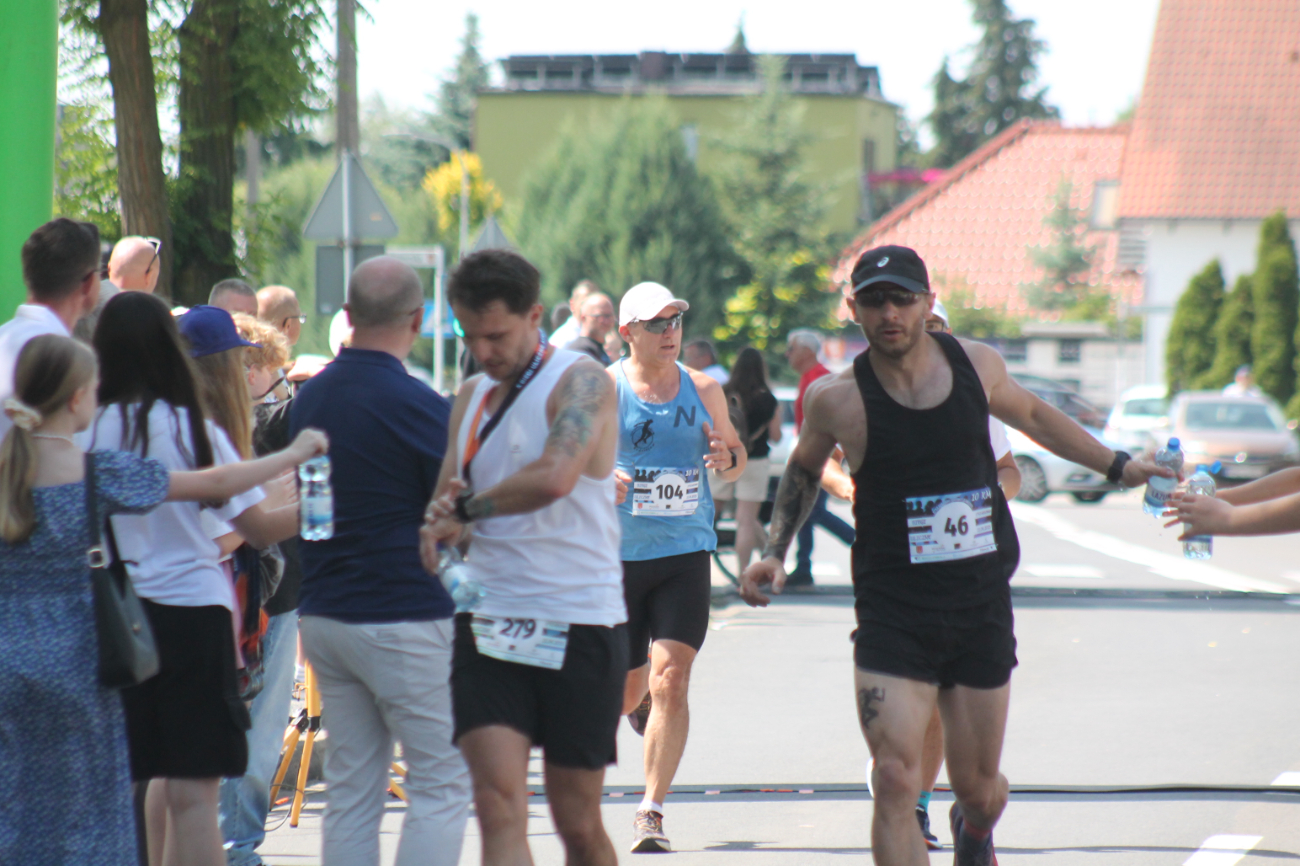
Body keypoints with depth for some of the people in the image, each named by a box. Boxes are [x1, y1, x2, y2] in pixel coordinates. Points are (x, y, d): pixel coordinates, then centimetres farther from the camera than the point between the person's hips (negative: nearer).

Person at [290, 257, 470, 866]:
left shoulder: (308, 397, 7)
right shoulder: (416, 405, -14)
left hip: (321, 615, 7)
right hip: (406, 618, -7)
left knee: (349, 792, 9)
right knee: (441, 783, -1)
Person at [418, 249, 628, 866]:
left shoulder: (581, 382, -7)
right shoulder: (471, 398, 14)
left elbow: (555, 477, -25)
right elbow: (447, 501, 18)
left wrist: (465, 508, -12)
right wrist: (441, 520, -7)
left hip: (578, 626, -4)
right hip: (489, 624, 5)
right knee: (499, 807, -12)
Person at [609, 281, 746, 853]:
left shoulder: (703, 390, 4)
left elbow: (736, 456, 16)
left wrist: (727, 458, -8)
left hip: (686, 555, 1)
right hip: (617, 555, -1)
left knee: (670, 680, -15)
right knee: (626, 691, 12)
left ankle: (652, 810, -10)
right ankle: (641, 702, 52)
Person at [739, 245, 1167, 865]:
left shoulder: (976, 365, -1)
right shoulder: (837, 399, -7)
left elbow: (1030, 415, 22)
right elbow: (804, 471, 14)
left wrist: (1116, 465, 24)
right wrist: (775, 552, 4)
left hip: (981, 605, 3)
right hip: (893, 613, -2)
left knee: (978, 786, 11)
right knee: (896, 780, -18)